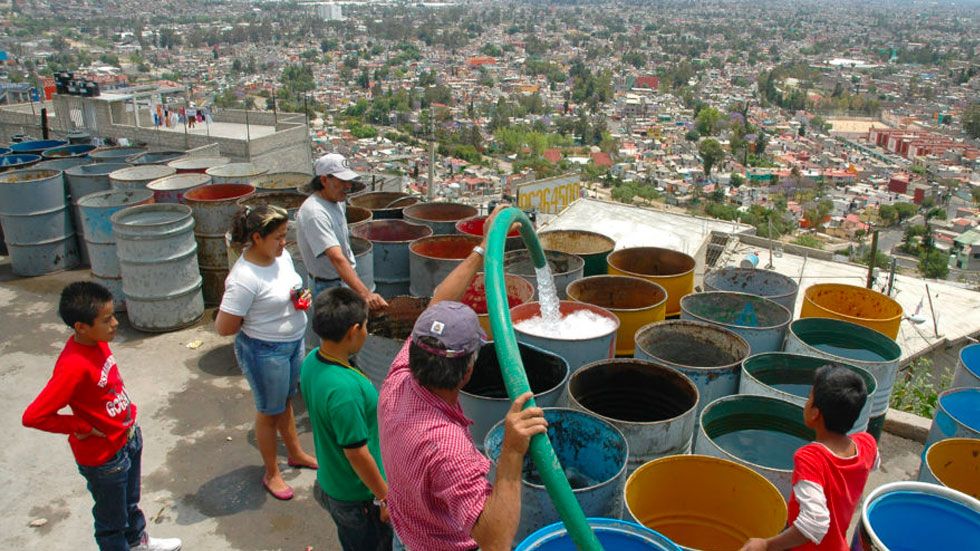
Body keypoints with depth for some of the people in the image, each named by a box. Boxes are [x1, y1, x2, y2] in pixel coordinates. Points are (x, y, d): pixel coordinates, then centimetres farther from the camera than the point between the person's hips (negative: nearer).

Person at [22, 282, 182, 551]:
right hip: (104, 456, -8)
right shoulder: (73, 367, -34)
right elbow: (33, 416, -32)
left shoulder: (97, 342, -8)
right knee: (112, 518, 17)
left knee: (130, 501, 31)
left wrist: (129, 417, 5)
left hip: (129, 437, 8)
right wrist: (83, 427, -22)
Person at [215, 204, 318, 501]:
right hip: (265, 352, -7)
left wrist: (301, 297, -7)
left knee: (285, 401, 27)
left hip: (294, 342, 7)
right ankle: (271, 473, 35)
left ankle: (296, 453, 49)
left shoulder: (281, 255, -6)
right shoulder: (245, 278, -30)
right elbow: (224, 328, -26)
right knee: (269, 411, 13)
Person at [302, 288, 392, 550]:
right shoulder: (344, 389, -36)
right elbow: (357, 454, -27)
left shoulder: (312, 361, -9)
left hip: (330, 482, 8)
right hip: (358, 498, -8)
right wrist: (385, 497, -14)